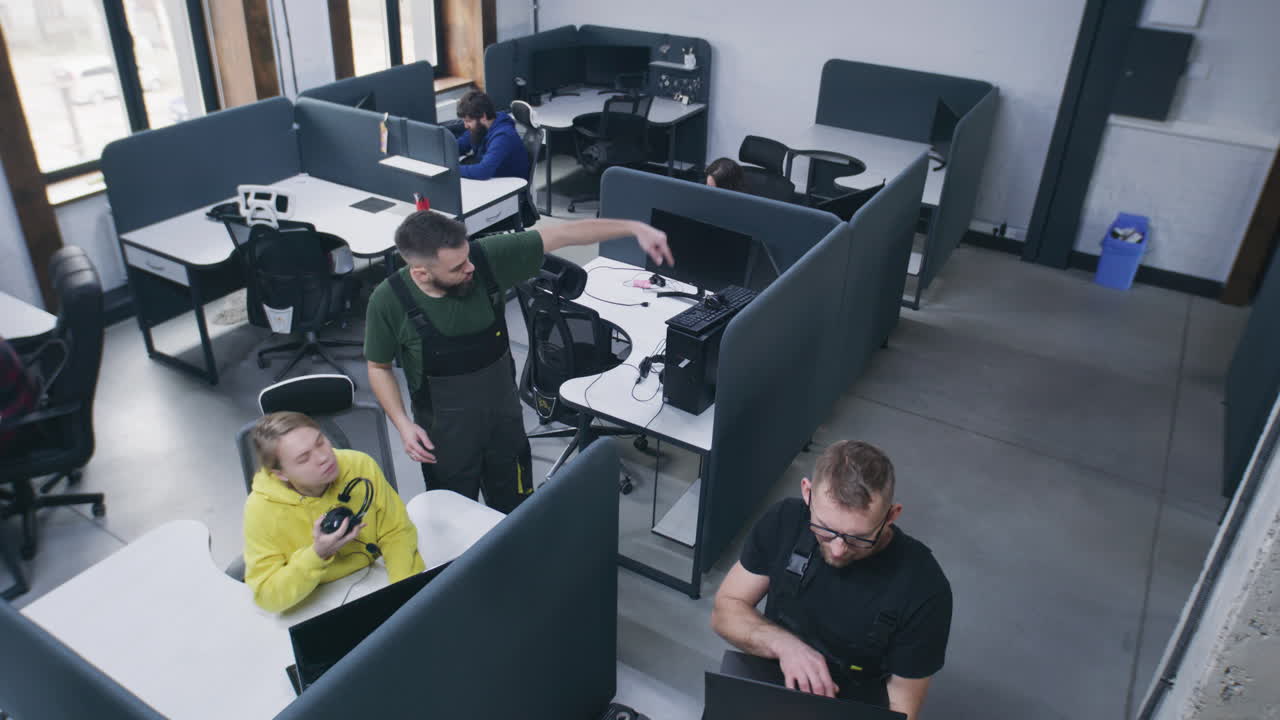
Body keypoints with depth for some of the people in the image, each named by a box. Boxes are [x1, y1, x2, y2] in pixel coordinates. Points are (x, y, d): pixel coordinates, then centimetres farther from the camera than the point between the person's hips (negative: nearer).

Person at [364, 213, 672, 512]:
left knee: (516, 514, 23)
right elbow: (379, 367, -6)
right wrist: (403, 424, -18)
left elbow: (562, 235, -16)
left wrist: (633, 228, -21)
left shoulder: (487, 257, -21)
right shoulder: (389, 301, -23)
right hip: (446, 434, -2)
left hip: (505, 418, 2)